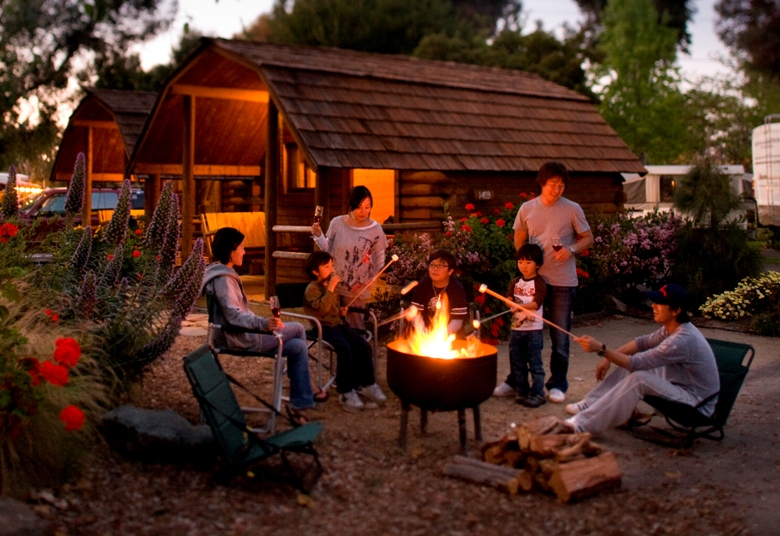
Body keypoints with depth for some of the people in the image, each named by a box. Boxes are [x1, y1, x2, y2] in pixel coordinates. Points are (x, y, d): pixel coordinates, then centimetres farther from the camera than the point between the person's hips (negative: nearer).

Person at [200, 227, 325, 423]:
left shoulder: (223, 274, 13)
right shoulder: (223, 279, -20)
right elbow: (233, 315, -30)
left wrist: (262, 322, 19)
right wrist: (263, 323, -42)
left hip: (244, 333, 10)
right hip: (242, 338, -10)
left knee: (298, 346, 4)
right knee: (297, 329, -3)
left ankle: (300, 403, 8)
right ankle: (304, 397, 8)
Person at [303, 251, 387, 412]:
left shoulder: (330, 285, 17)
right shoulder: (312, 289, -8)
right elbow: (323, 308, -25)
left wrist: (341, 311, 13)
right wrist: (331, 288, -24)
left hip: (338, 323, 8)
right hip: (324, 326, -8)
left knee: (363, 345, -12)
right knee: (344, 348, -30)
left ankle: (366, 384, 2)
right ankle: (346, 392, -22)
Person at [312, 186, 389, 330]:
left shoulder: (375, 229, -8)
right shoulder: (337, 223, -5)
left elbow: (379, 261, 0)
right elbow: (328, 250, 5)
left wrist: (366, 281, -4)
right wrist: (318, 236, -9)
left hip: (357, 290, -2)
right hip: (333, 285, 2)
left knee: (355, 327, 7)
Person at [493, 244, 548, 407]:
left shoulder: (539, 283, -6)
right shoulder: (516, 282, 12)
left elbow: (537, 303, -18)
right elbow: (509, 298, 4)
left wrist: (521, 306, -32)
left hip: (534, 330, -6)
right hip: (516, 328, 6)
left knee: (535, 363, -2)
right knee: (517, 363, 11)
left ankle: (537, 394, 4)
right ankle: (521, 391, 21)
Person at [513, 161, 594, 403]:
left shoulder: (572, 209, -4)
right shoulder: (527, 209, 2)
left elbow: (588, 239, 3)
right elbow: (519, 240, 13)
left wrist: (572, 249, -16)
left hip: (562, 281, -2)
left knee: (560, 337, 5)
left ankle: (557, 384, 19)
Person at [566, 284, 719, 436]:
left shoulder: (682, 340, -29)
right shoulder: (674, 327, 0)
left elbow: (637, 363, -29)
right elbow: (643, 342, 13)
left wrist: (601, 349, -31)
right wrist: (609, 357, 3)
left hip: (697, 405, -10)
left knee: (638, 378, -28)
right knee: (629, 364, 8)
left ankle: (585, 424, -25)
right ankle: (591, 404, 8)